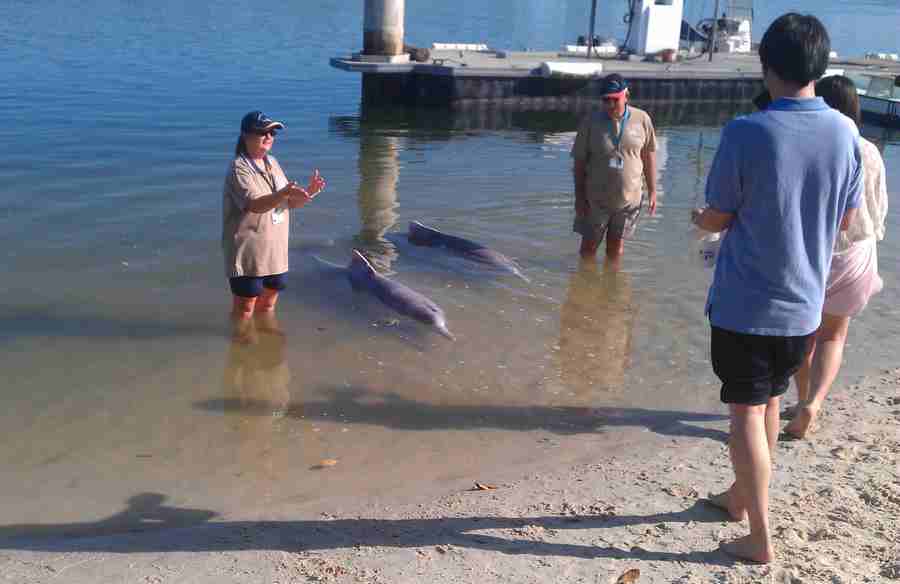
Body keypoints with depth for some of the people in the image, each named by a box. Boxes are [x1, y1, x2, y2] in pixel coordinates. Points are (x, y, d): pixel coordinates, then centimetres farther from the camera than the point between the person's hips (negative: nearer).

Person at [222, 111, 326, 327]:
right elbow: (255, 205, -29)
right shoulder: (240, 168, -15)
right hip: (247, 253, -7)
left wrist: (308, 192, -10)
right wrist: (284, 193, -44)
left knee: (267, 304, 20)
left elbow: (291, 203, 11)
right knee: (245, 307, 4)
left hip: (275, 251, 8)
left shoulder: (272, 163, 9)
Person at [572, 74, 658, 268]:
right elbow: (580, 162, -5)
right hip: (596, 198, -1)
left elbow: (648, 156, 3)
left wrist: (652, 191, 4)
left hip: (629, 197, 1)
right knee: (589, 245, 10)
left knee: (616, 246, 14)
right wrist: (579, 197, -6)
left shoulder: (642, 119, -7)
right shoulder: (591, 122, -9)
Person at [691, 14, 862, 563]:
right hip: (803, 303, 5)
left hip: (745, 303, -5)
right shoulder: (846, 133, -4)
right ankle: (740, 497, 40)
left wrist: (701, 218, 14)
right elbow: (845, 220, 6)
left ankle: (760, 538, 12)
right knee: (769, 403, 21)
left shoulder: (746, 133, -18)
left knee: (747, 414, 6)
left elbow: (719, 218, -9)